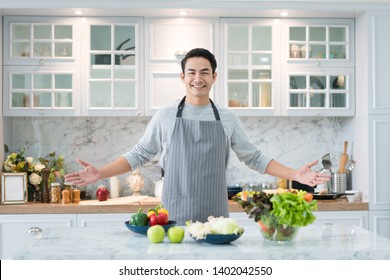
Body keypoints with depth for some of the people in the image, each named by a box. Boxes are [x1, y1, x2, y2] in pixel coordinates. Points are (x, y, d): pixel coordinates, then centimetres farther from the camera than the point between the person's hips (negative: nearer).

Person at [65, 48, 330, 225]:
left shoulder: (228, 119, 6)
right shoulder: (165, 116, 3)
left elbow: (255, 158, 10)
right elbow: (139, 154, 9)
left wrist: (295, 175, 1)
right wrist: (100, 173, -2)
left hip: (215, 217, 1)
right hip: (173, 217, 0)